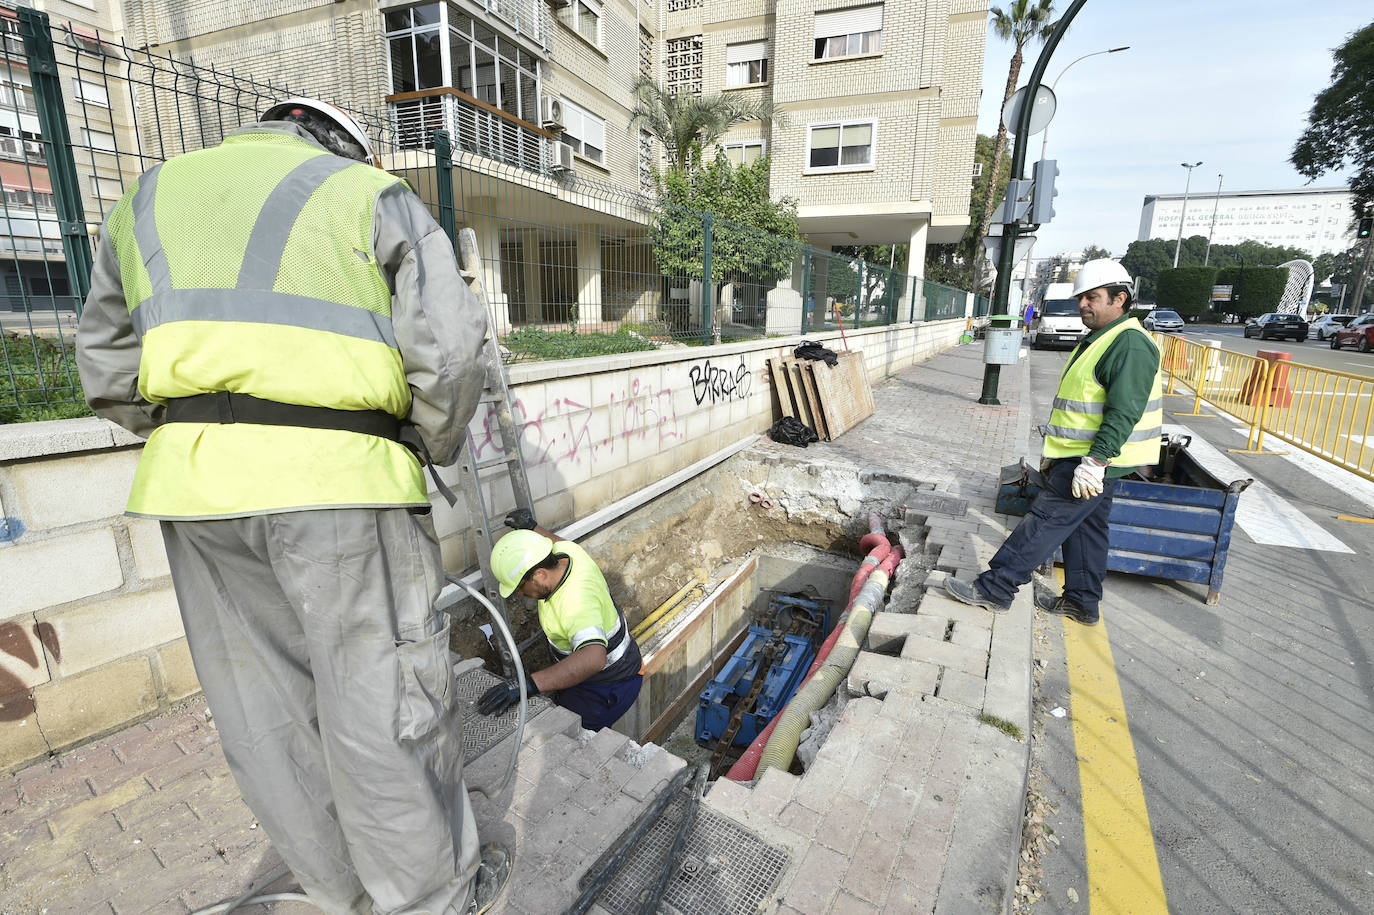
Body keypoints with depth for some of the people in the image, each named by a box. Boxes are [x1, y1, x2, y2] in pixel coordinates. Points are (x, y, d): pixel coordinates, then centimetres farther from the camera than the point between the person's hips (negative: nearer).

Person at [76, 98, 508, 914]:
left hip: (196, 489, 6)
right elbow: (450, 346, -7)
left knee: (266, 704, 16)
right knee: (384, 698, 6)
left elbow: (110, 368, 20)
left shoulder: (149, 199, 23)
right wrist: (434, 445, 6)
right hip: (341, 481, -5)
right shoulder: (370, 195, 7)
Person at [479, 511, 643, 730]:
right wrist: (532, 528, 13)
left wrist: (528, 684, -60)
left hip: (608, 690, -9)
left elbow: (592, 659, -56)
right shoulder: (568, 550, -12)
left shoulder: (575, 603, -39)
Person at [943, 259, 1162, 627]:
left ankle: (994, 588, -3)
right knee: (1084, 527, 15)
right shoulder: (1096, 341, 16)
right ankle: (1082, 603, 27)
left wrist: (1094, 463, -28)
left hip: (1096, 460, -10)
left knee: (1047, 520, -8)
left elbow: (1123, 413, -25)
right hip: (1084, 456, 10)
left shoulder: (1130, 344, -17)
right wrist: (1054, 454, 23)